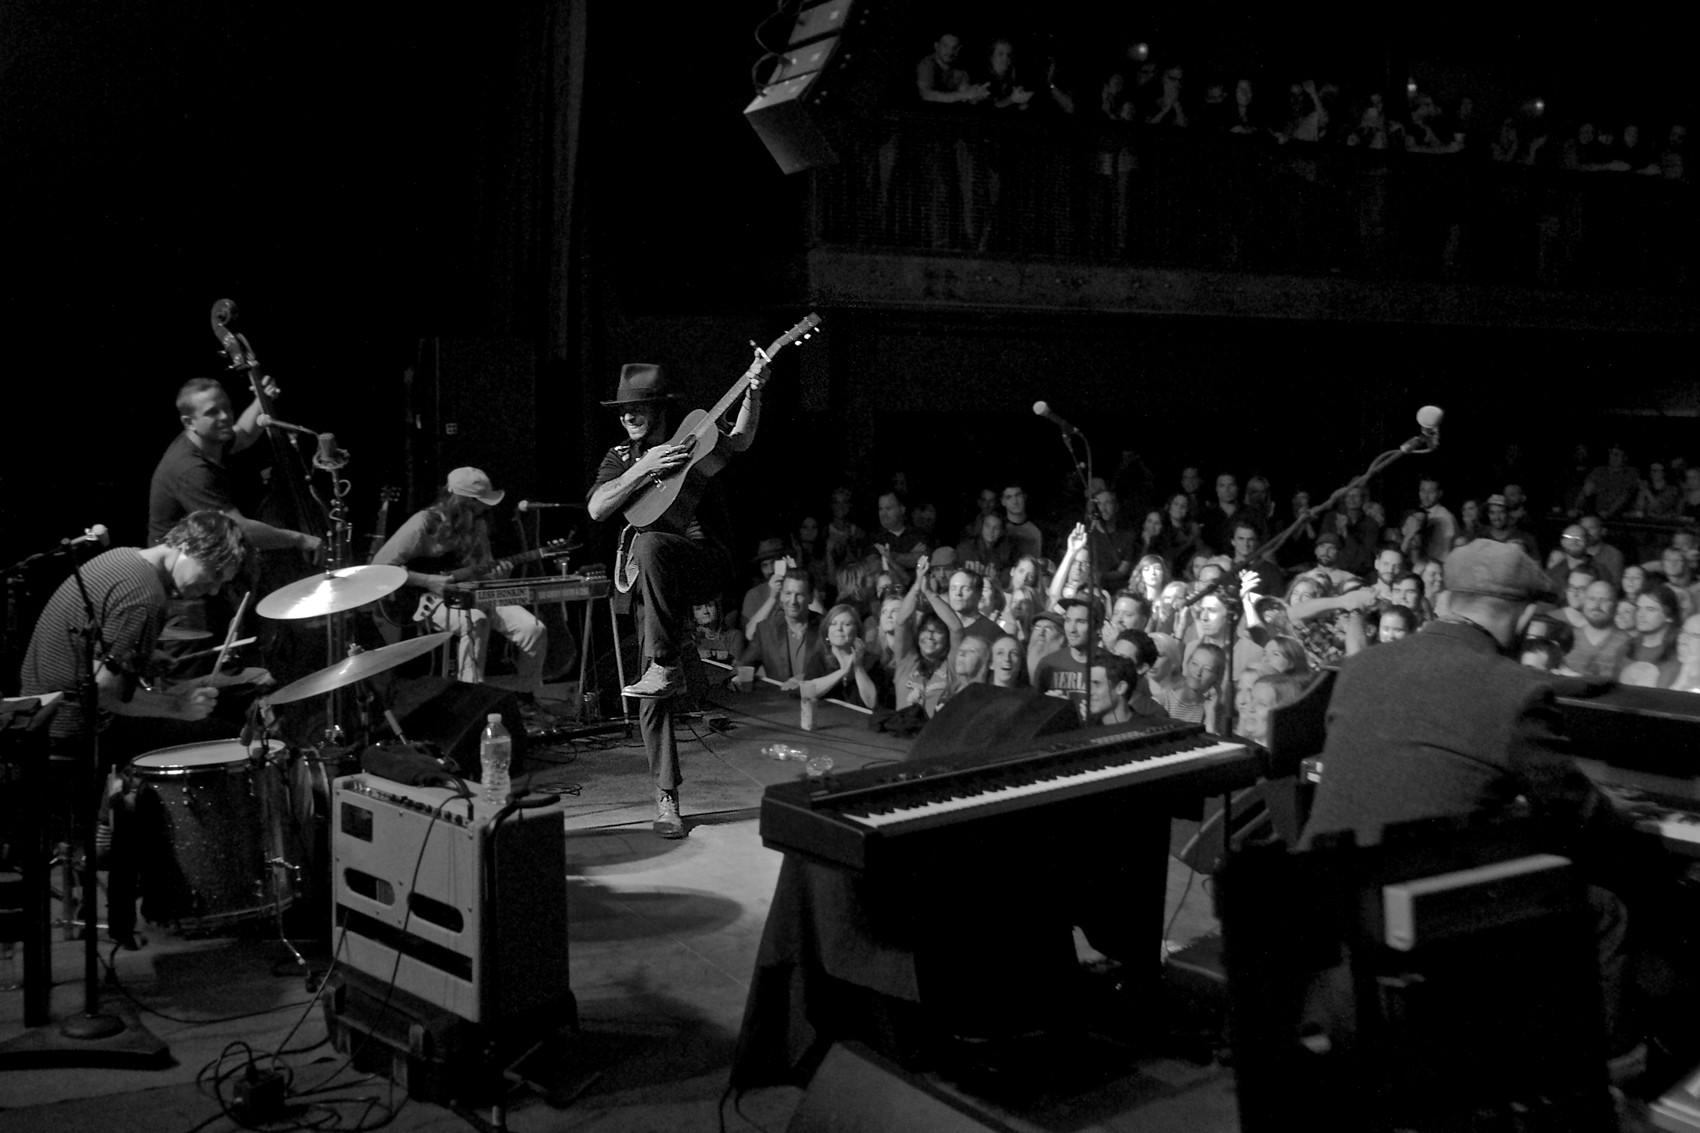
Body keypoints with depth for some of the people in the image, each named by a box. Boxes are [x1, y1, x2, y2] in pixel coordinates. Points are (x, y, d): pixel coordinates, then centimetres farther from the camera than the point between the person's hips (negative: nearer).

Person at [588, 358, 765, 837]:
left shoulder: (693, 440, 10)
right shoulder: (621, 458, 12)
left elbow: (741, 440, -2)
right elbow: (597, 509, -3)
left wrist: (754, 389, -17)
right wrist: (645, 468, -13)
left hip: (708, 561, -3)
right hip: (656, 582, 3)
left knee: (649, 546, -36)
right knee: (653, 698, -3)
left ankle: (667, 665, -26)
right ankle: (666, 797, 6)